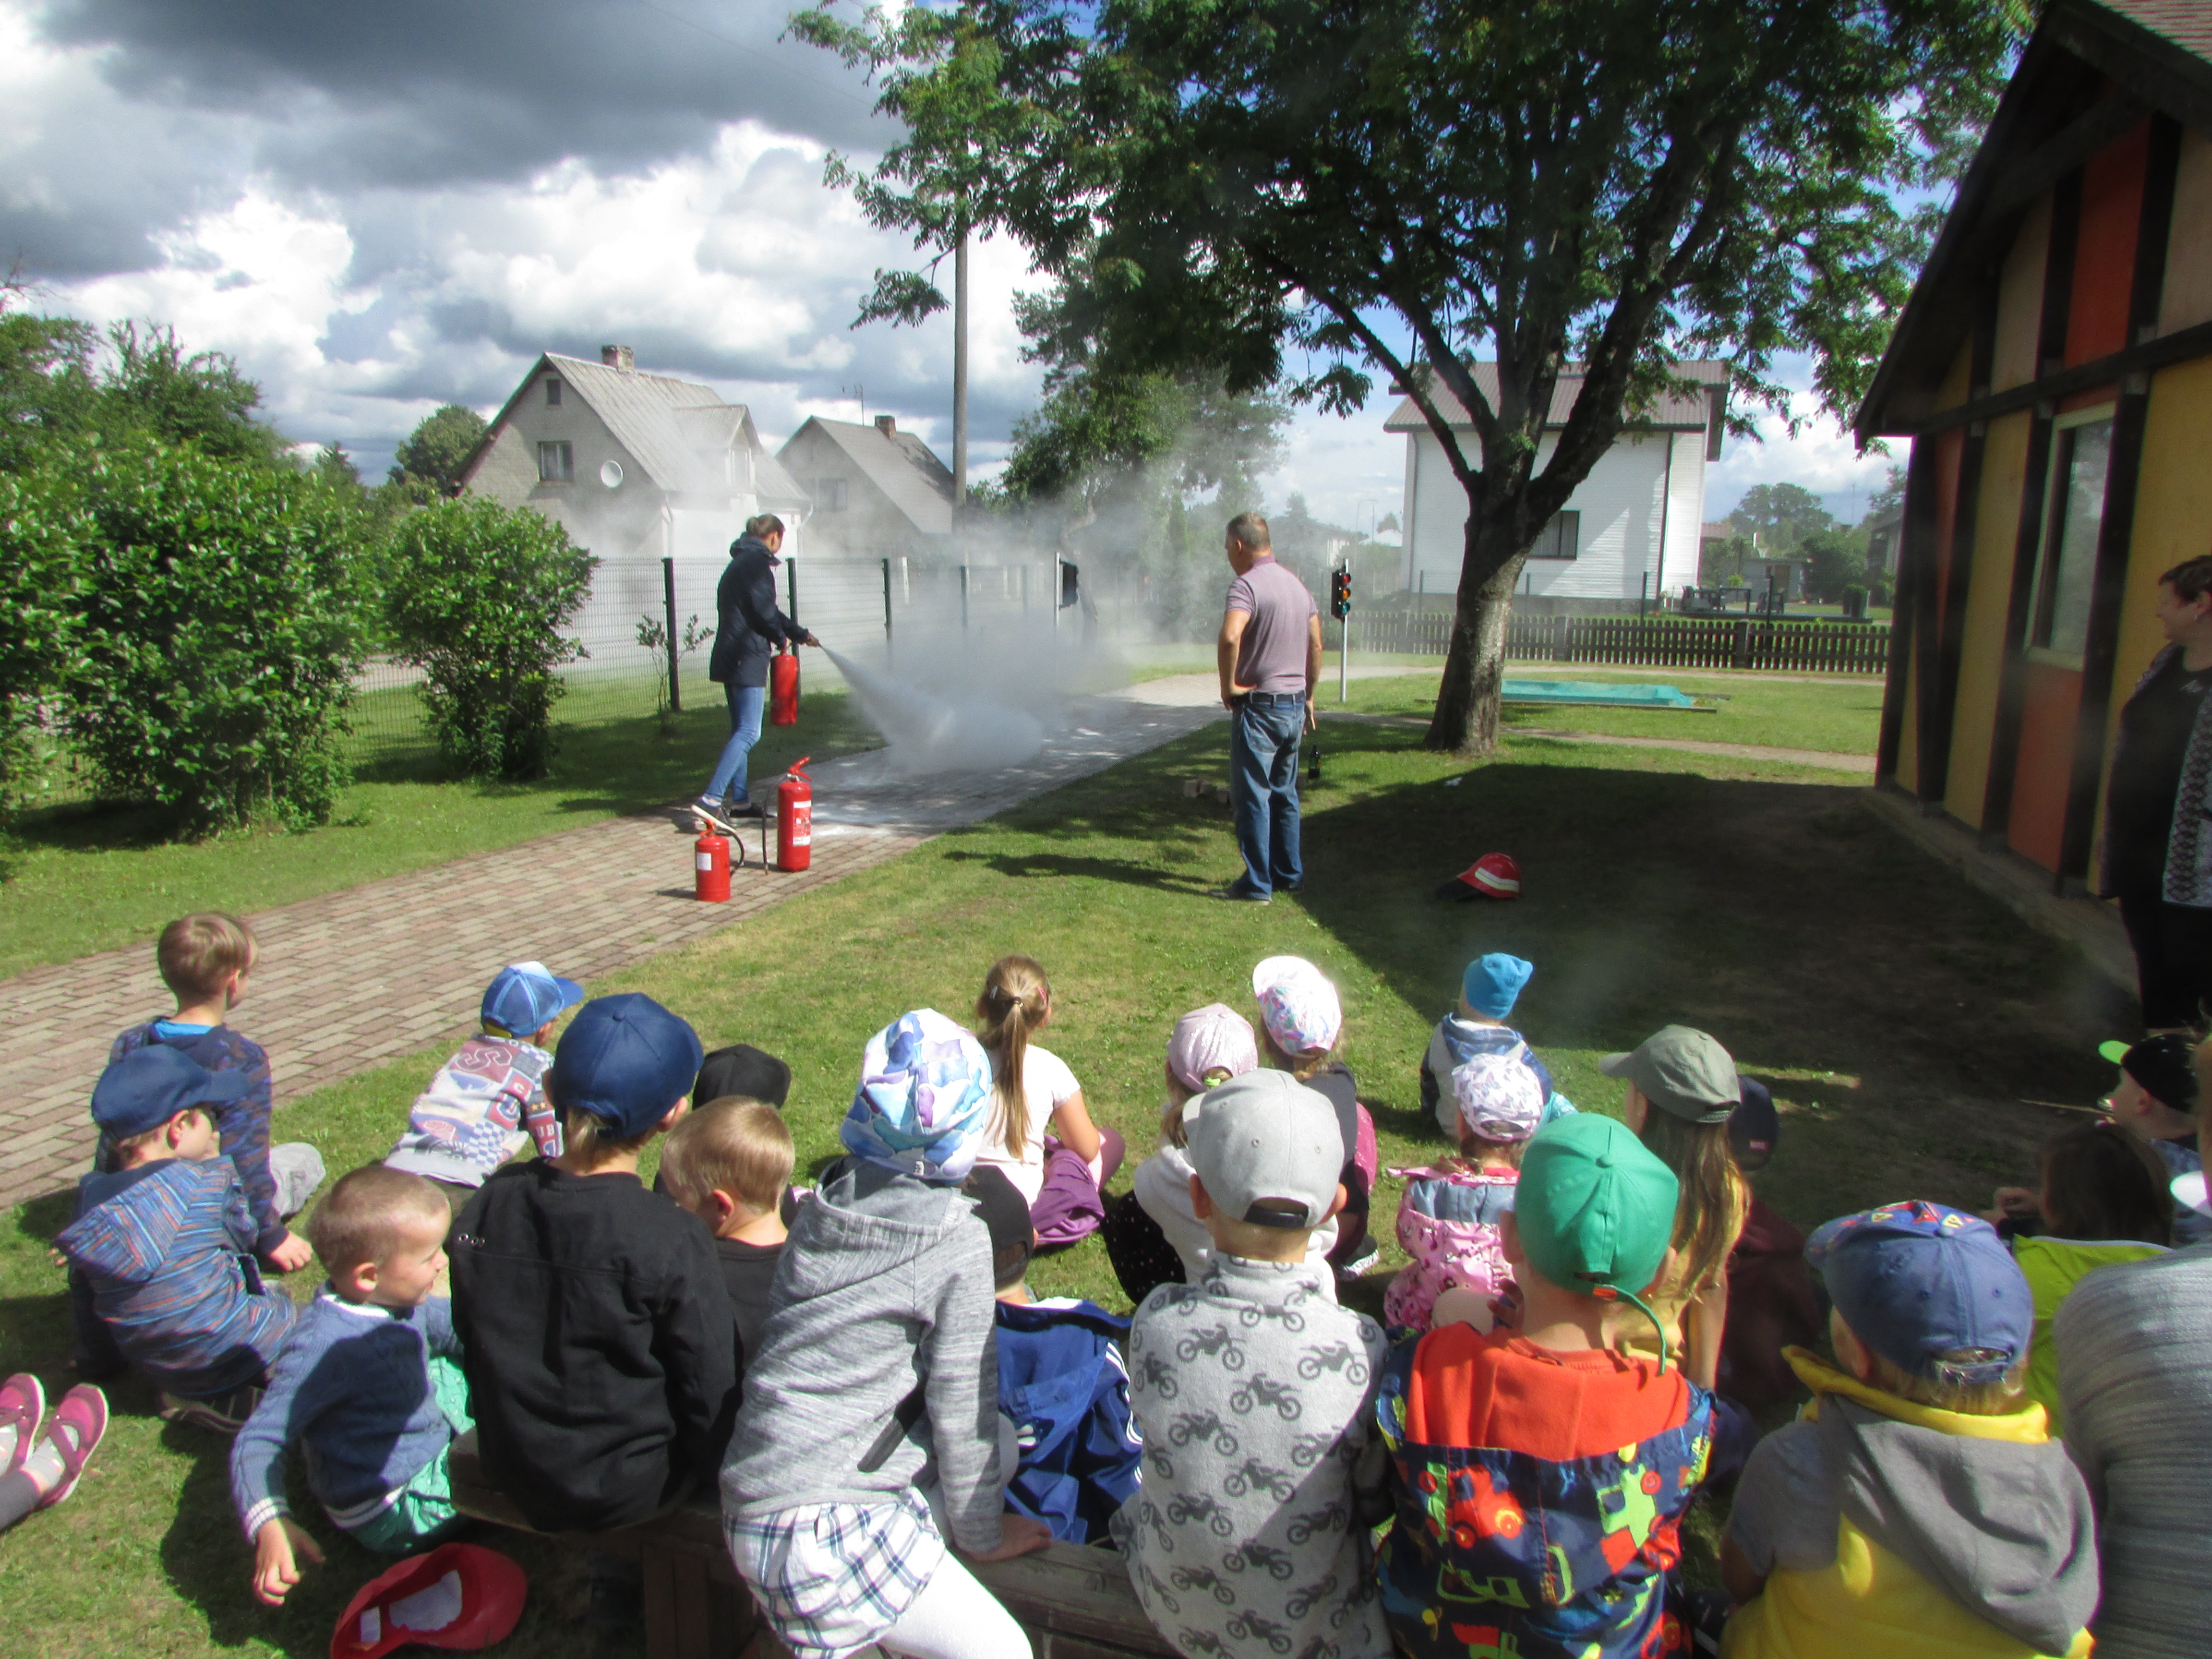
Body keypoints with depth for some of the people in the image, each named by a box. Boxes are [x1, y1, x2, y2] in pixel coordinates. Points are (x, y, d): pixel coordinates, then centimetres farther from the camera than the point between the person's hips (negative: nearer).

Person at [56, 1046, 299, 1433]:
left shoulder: (90, 1193, -4)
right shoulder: (205, 1180, -22)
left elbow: (87, 1298, 7)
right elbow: (245, 1235, -2)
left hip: (158, 1369, 7)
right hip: (235, 1354, -6)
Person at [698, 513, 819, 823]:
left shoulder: (740, 562, 22)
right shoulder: (757, 562, -9)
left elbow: (768, 610, 31)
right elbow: (763, 610, -18)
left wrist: (801, 635, 40)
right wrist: (782, 637, 2)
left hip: (731, 657, 10)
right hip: (747, 658, -10)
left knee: (741, 730, 15)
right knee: (748, 732, -13)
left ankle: (739, 800, 20)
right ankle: (712, 798, -20)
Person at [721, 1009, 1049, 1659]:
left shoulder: (822, 1206, 4)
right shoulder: (958, 1239, -17)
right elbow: (961, 1403, -10)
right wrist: (984, 1534, 6)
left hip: (762, 1489, 8)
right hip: (821, 1524, -8)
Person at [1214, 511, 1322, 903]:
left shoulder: (1247, 585, -15)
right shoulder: (1297, 584, 11)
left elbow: (1230, 637, -32)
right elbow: (1316, 645, 15)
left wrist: (1228, 685, -19)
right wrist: (1309, 695, 22)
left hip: (1258, 706, -8)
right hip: (1294, 705, 8)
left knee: (1252, 797, -1)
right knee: (1285, 794, 17)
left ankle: (1257, 884, 3)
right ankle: (1289, 874, 25)